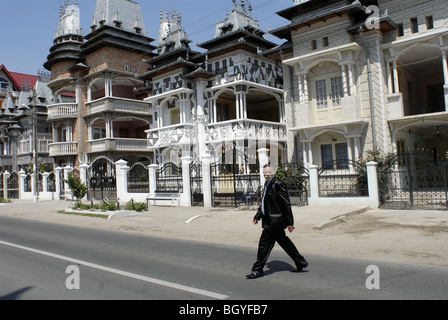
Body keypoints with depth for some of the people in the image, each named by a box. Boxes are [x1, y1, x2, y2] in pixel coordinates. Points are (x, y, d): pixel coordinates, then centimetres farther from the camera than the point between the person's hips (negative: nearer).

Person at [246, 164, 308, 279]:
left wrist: (289, 222, -17)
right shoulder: (268, 184, 14)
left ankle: (257, 270, 8)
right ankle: (301, 263, 29)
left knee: (264, 243, -4)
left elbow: (286, 205, -16)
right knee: (284, 241, 17)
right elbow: (264, 203, 23)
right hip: (271, 220, 10)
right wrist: (257, 216, 19)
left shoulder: (278, 184, -15)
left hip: (274, 221, -10)